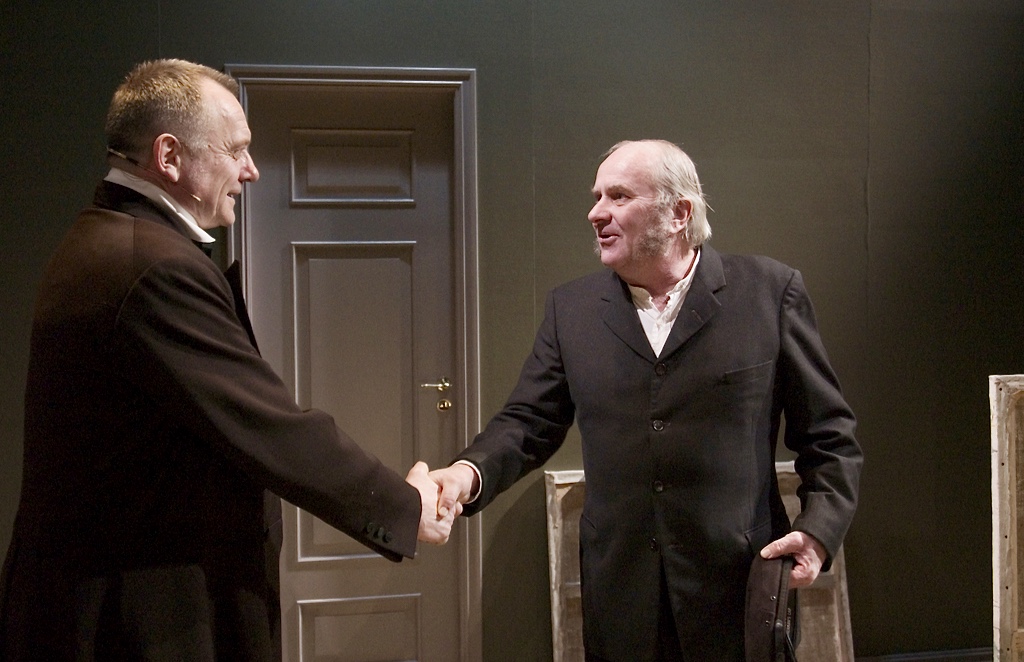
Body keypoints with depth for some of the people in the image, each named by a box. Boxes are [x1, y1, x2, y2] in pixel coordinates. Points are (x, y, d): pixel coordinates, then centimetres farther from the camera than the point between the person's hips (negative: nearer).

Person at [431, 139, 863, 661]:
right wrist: (469, 472, -14)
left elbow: (828, 432, 2)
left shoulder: (770, 292, -2)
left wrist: (819, 531, -10)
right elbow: (529, 422, 5)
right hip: (620, 595, 2)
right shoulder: (571, 308, 6)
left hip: (740, 590, -2)